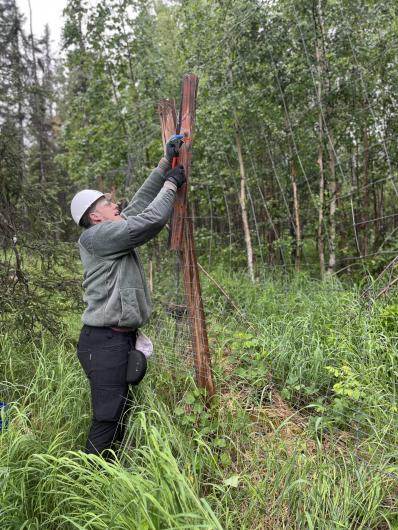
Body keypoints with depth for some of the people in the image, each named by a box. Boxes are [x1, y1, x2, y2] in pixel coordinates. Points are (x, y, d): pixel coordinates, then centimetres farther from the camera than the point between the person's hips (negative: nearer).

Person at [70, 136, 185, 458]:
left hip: (121, 337, 10)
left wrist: (165, 164, 16)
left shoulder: (114, 232, 14)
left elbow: (140, 202, 17)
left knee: (119, 413, 16)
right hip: (105, 341, -10)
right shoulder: (97, 235, -14)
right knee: (107, 419, -6)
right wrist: (171, 184, -4)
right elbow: (151, 220, -19)